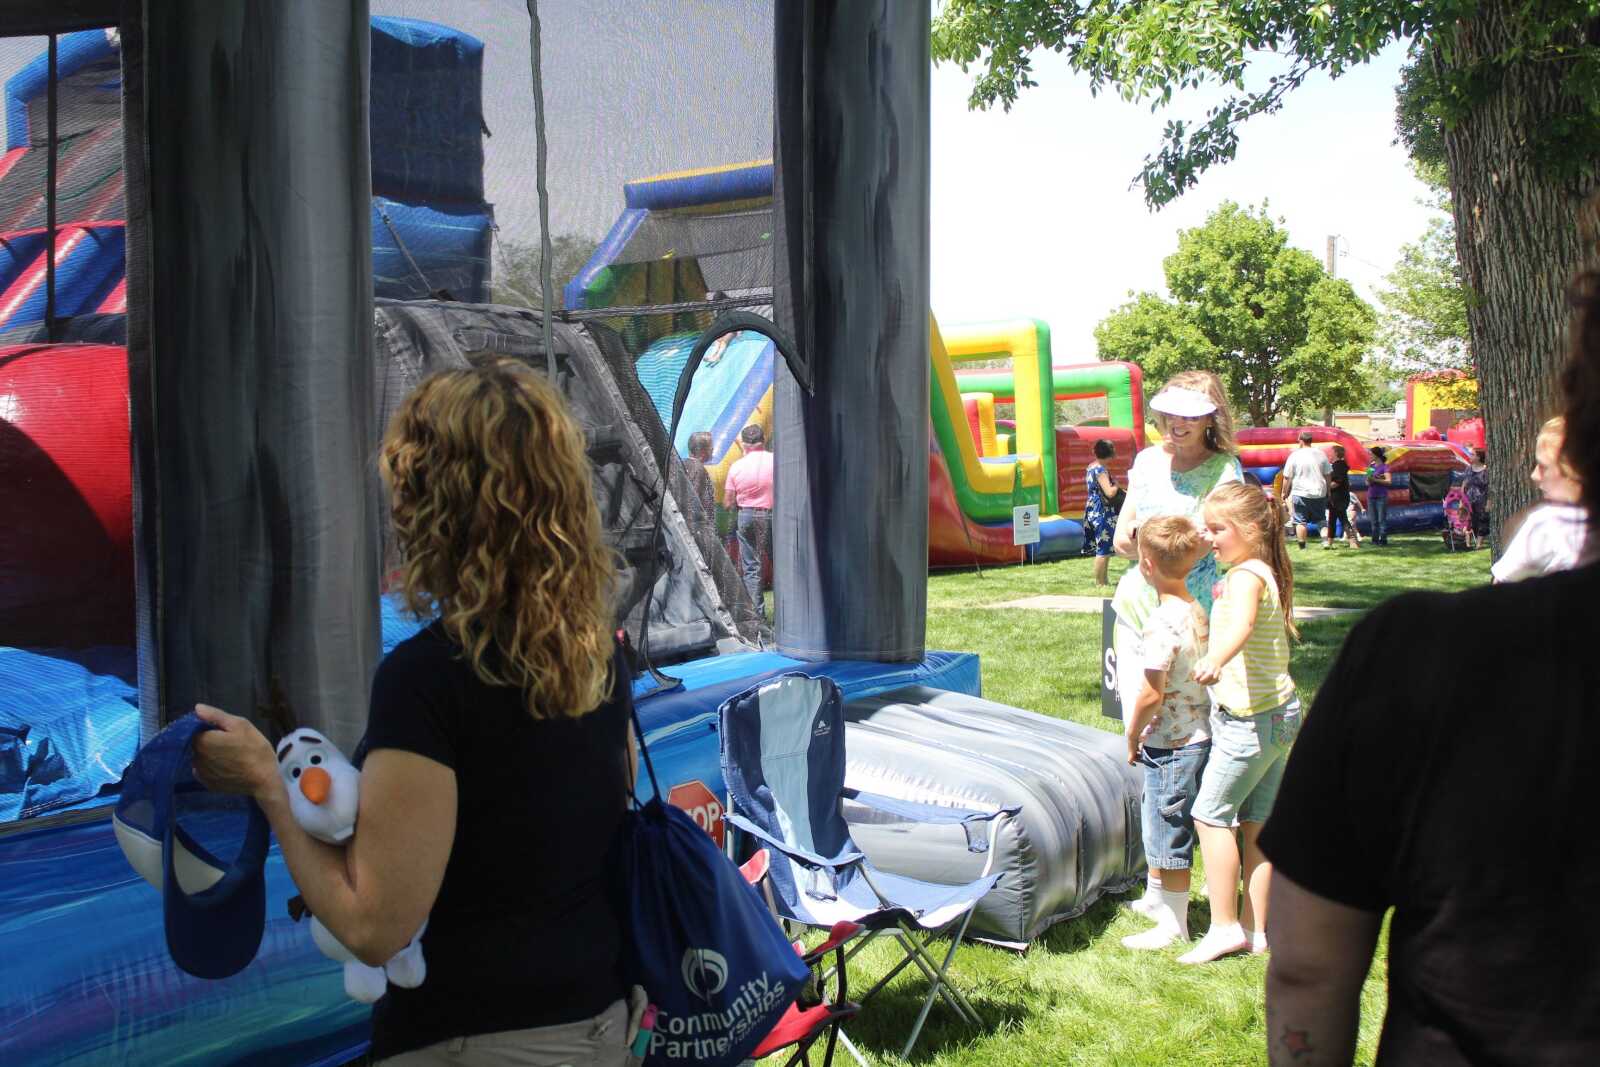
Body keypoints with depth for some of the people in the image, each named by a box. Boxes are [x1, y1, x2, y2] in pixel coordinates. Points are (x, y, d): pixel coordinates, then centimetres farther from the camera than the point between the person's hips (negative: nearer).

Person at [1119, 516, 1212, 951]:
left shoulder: (1162, 622, -23)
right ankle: (1169, 903, 37)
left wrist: (1132, 735, -9)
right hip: (1198, 734, 9)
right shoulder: (1196, 611, 4)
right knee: (1175, 828, 22)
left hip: (1170, 743, -9)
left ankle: (1174, 924, 14)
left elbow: (1152, 692, -24)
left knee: (1166, 831, 3)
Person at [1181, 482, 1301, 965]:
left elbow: (1242, 623, -40)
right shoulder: (1265, 573, 13)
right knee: (1257, 822, 11)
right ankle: (1255, 929, 15)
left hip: (1251, 720, -10)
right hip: (1280, 713, 10)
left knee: (1210, 813, -4)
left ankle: (1225, 925, -1)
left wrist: (1215, 660, -56)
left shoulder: (1246, 576, -18)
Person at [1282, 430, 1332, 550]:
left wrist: (1285, 492, 7)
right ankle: (1326, 541, -2)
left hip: (1300, 493, -3)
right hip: (1319, 493, 3)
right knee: (1321, 519, 13)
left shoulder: (1295, 455, -6)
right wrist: (1328, 491, 20)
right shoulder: (1320, 454, 4)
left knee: (1300, 521, 2)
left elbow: (1287, 478, -4)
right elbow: (1327, 475, 9)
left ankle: (1302, 546, 1)